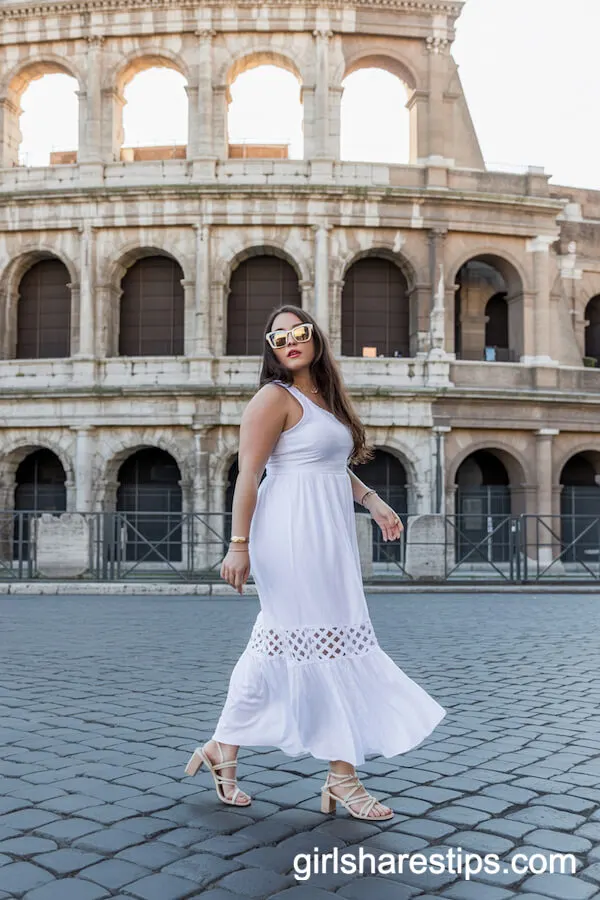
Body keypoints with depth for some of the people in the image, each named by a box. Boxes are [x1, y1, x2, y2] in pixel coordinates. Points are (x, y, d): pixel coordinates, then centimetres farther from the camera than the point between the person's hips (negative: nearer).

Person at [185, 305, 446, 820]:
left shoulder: (325, 398, 17)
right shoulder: (275, 398, -9)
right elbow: (248, 474, -14)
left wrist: (373, 501, 18)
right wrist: (239, 545, -19)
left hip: (326, 536, 9)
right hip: (294, 534, -9)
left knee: (276, 650, 12)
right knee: (326, 648, -4)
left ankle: (223, 749, 24)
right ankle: (342, 778, 8)